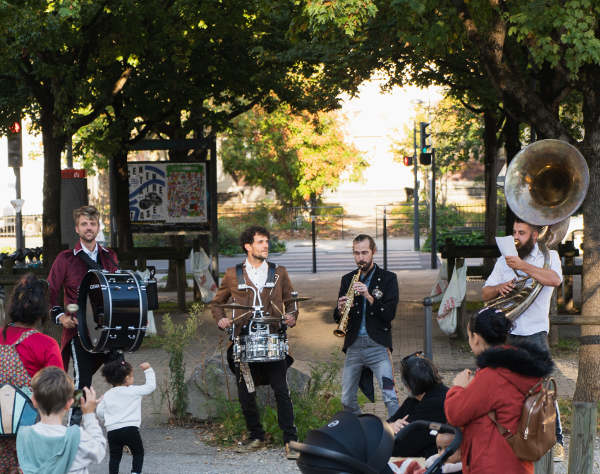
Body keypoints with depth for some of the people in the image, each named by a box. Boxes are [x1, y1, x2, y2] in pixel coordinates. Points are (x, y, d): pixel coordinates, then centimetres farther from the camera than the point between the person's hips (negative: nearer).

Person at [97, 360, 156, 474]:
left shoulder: (108, 395, 7)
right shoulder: (134, 391, -5)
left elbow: (100, 411, 10)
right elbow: (150, 386, 0)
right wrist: (148, 370, 9)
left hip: (112, 431, 3)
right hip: (130, 429, -3)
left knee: (114, 456, 11)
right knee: (138, 452, 14)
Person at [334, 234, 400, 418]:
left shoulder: (388, 278, 3)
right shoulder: (347, 279, 13)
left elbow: (390, 313, -8)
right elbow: (337, 318, 10)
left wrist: (369, 297, -21)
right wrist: (340, 310, -13)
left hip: (378, 345, -4)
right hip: (353, 345, 4)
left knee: (390, 398, -16)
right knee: (347, 401, 5)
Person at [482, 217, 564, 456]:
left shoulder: (548, 256, 1)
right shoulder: (504, 261, 14)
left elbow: (555, 279, -21)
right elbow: (485, 293, 11)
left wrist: (522, 266, -26)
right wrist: (499, 288, -12)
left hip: (534, 332, -4)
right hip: (505, 333, 4)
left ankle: (556, 440, -1)